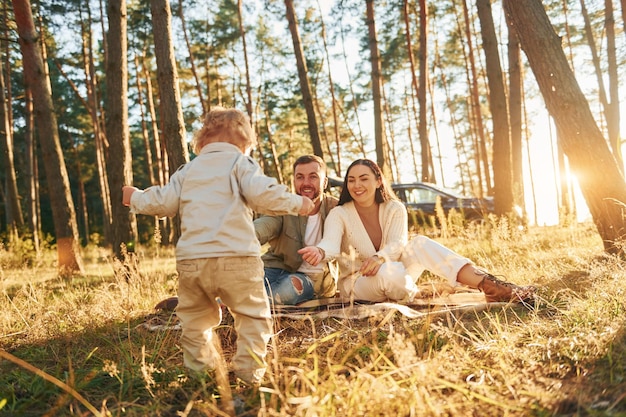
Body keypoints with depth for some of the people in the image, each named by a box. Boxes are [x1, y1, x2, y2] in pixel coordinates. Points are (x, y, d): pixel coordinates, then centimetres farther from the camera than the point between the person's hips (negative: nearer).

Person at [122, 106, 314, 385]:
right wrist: (297, 203, 3)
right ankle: (249, 371, 1)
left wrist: (136, 198, 35)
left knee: (195, 318, 18)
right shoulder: (240, 163, 5)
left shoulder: (187, 170, 18)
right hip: (236, 257, -4)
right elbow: (262, 194, -10)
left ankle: (200, 368, 20)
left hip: (191, 259, 4)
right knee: (253, 314, 6)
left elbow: (164, 203, 16)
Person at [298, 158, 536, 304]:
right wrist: (320, 251, -59)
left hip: (394, 278, 3)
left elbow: (399, 243, -21)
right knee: (389, 272, -41)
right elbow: (332, 245, -32)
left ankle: (490, 286, -35)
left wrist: (380, 257, -45)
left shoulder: (395, 209, -4)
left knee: (420, 244, -27)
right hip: (356, 285, -3)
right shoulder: (339, 214, -13)